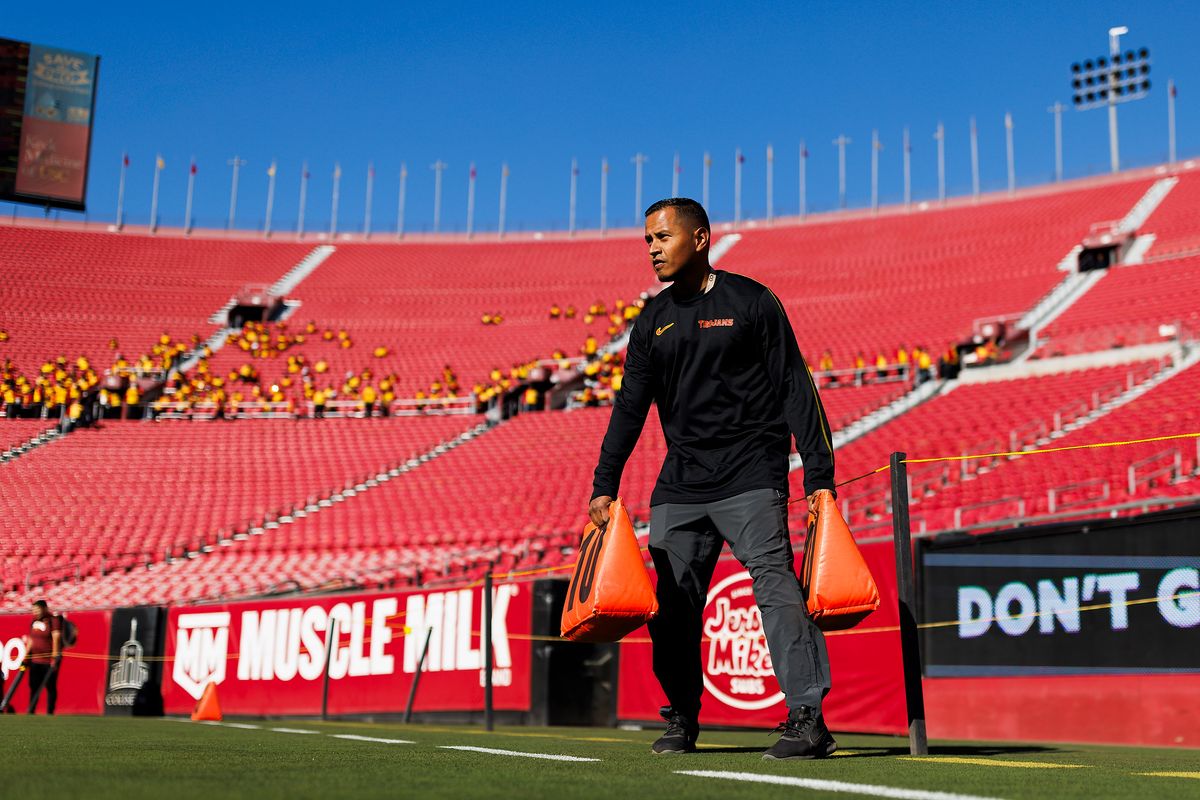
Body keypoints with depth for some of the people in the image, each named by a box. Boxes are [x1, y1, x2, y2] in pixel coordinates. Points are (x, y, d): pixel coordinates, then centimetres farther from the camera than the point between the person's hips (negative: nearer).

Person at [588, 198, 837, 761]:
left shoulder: (751, 302, 1)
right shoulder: (652, 322, 14)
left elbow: (795, 388, -1)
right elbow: (630, 407, 14)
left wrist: (819, 474, -8)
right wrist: (604, 485, 6)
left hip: (751, 476, -5)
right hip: (680, 482, 5)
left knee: (775, 583, -16)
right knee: (672, 603, 4)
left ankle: (808, 719, -16)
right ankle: (682, 720, 17)